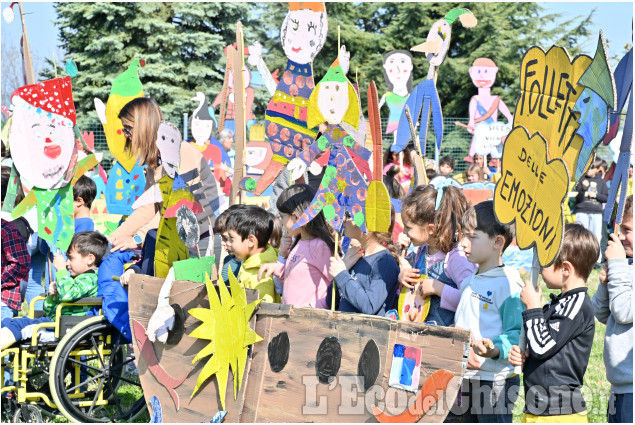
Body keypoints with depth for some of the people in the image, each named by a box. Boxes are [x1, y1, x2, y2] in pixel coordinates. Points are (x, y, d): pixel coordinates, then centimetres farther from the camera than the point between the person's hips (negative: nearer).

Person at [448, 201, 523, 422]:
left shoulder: (508, 284, -14)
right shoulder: (469, 282, 13)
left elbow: (516, 335, -18)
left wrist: (495, 350, -34)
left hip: (495, 381, -9)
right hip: (466, 379, 9)